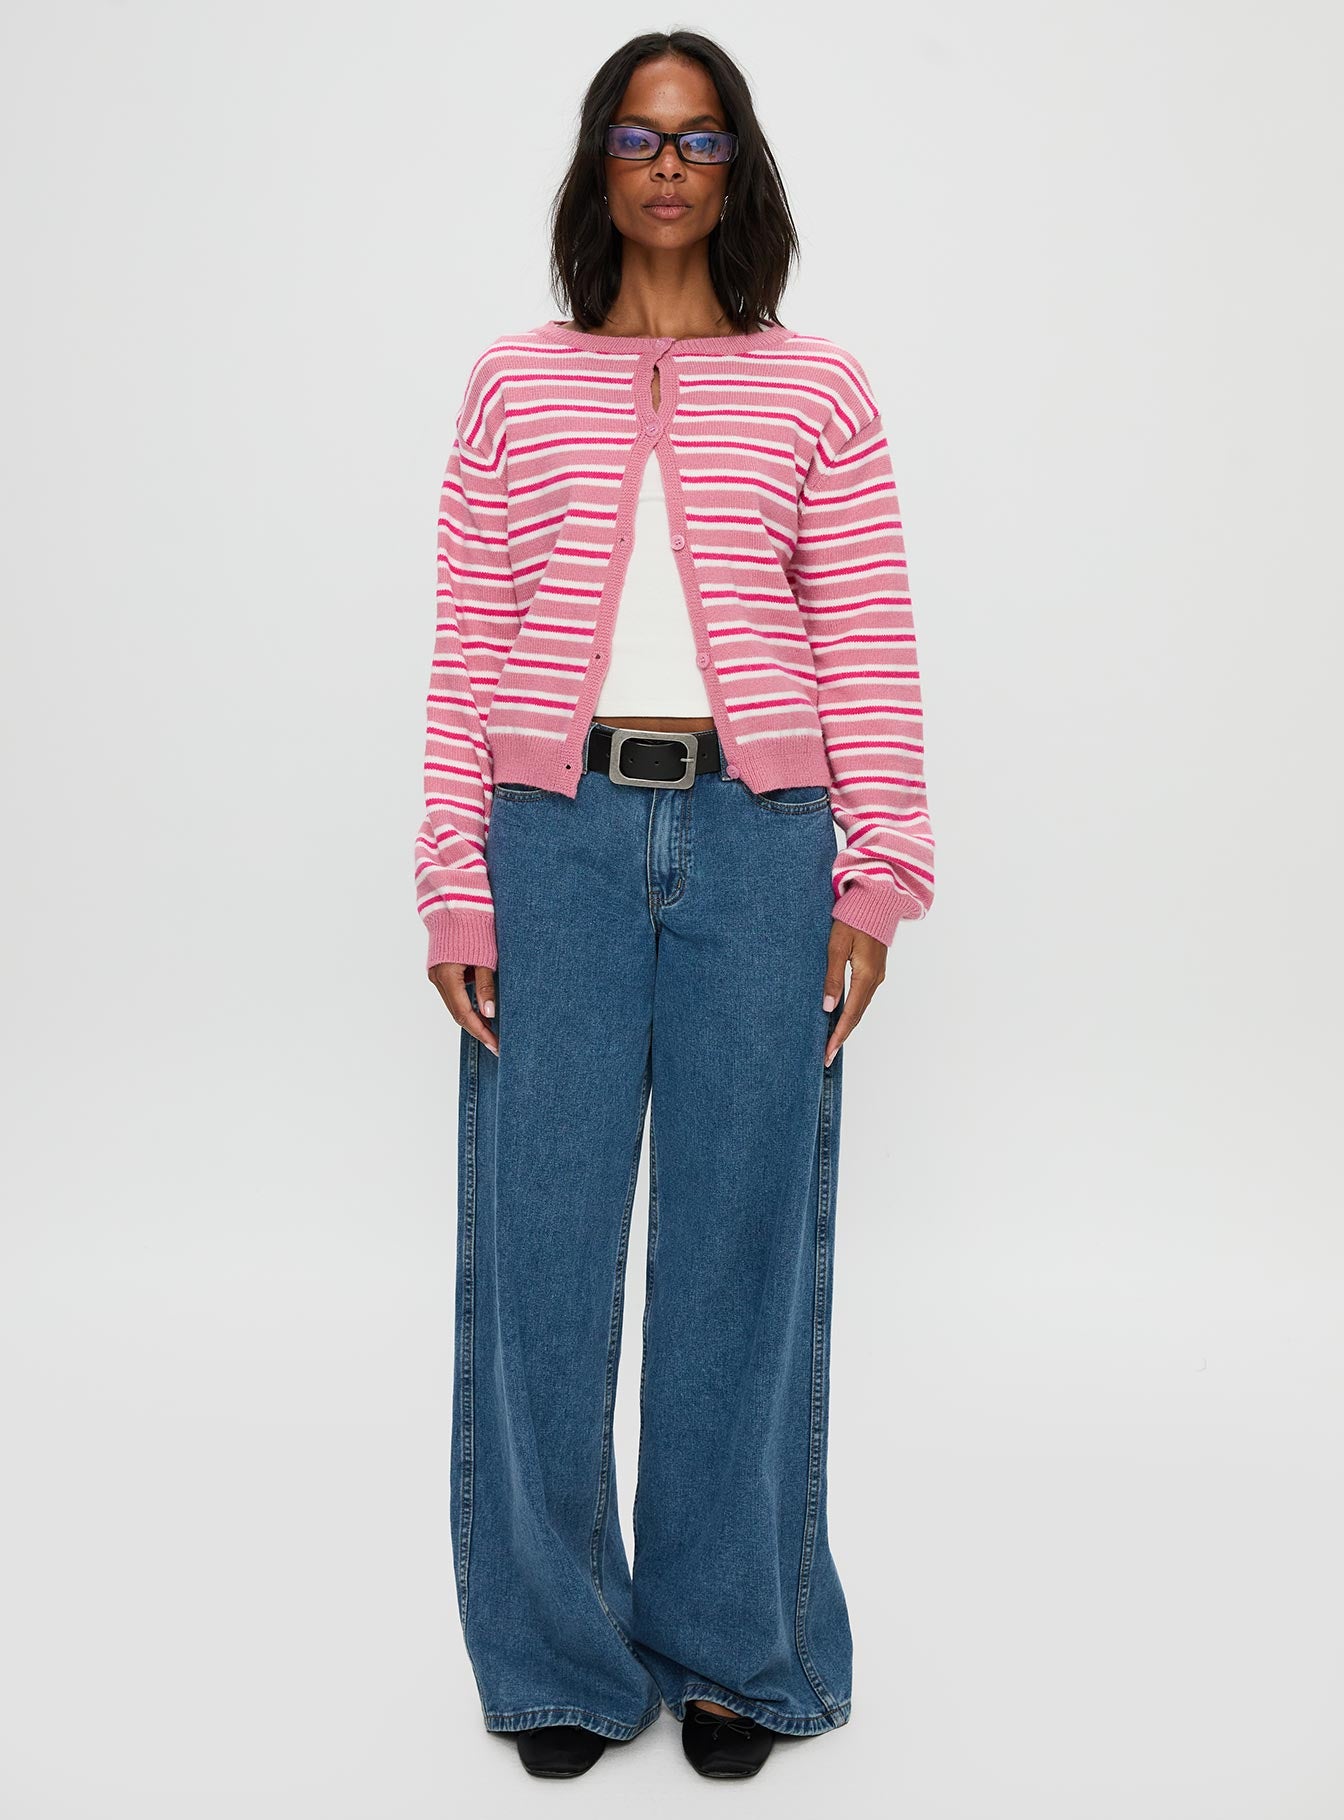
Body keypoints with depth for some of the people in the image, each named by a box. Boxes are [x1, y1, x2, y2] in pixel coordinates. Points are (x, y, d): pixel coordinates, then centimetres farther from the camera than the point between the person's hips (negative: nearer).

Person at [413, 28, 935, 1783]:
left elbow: (868, 654, 5)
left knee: (747, 1237, 4)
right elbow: (469, 650, 5)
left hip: (757, 842, 0)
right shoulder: (516, 384, 10)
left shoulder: (817, 392, 9)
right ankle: (557, 1651, 21)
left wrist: (876, 881, -2)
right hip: (558, 838, 1)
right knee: (542, 1239, 2)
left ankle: (730, 1644, 22)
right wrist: (455, 886, -1)